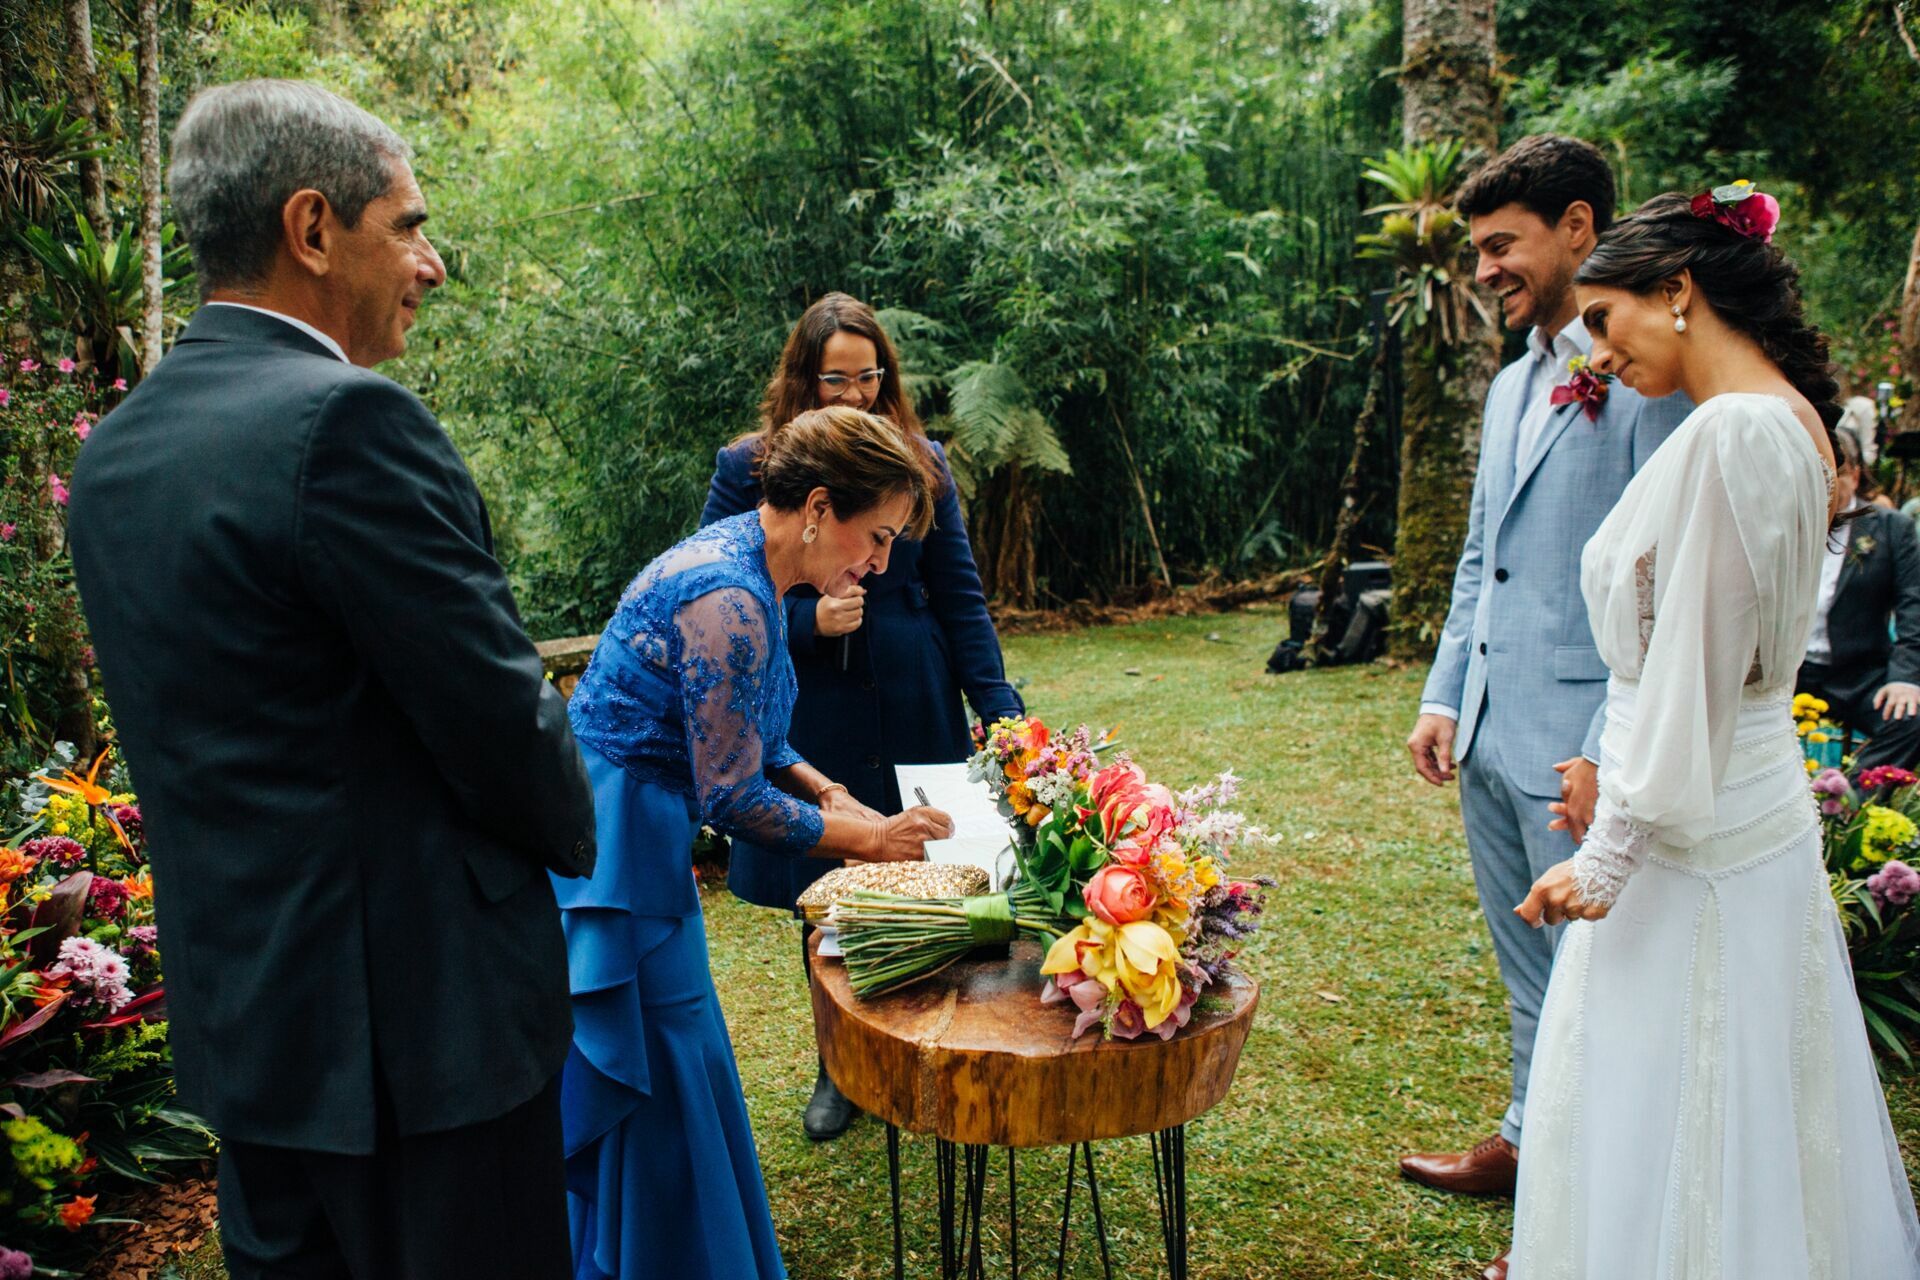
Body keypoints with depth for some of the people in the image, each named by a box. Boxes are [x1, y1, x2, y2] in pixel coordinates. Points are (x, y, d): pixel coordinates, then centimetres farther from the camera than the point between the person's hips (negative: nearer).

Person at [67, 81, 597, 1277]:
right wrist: (574, 834, 1)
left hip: (235, 1002, 8)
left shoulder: (113, 451, 6)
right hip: (418, 1013, -8)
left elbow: (209, 735, 11)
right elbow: (501, 715, -19)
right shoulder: (349, 420, -21)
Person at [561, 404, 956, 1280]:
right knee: (658, 1097, 5)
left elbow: (733, 738, 15)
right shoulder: (729, 600, -26)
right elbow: (733, 798, -20)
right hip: (616, 854, -10)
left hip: (637, 838, 10)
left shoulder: (737, 555, 5)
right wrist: (870, 839, -10)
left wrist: (826, 789, 4)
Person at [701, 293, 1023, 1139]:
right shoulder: (748, 468, -1)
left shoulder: (922, 461, 4)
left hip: (914, 715, 1)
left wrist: (1000, 708, -5)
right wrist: (807, 622, -17)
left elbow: (961, 597, 4)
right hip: (808, 721, 0)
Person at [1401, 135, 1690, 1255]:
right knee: (1529, 966, 20)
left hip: (1578, 742, -8)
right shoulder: (1512, 384, 16)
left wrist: (1612, 750, -19)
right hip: (1490, 733, 8)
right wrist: (1444, 695, 14)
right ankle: (1532, 1142, 38)